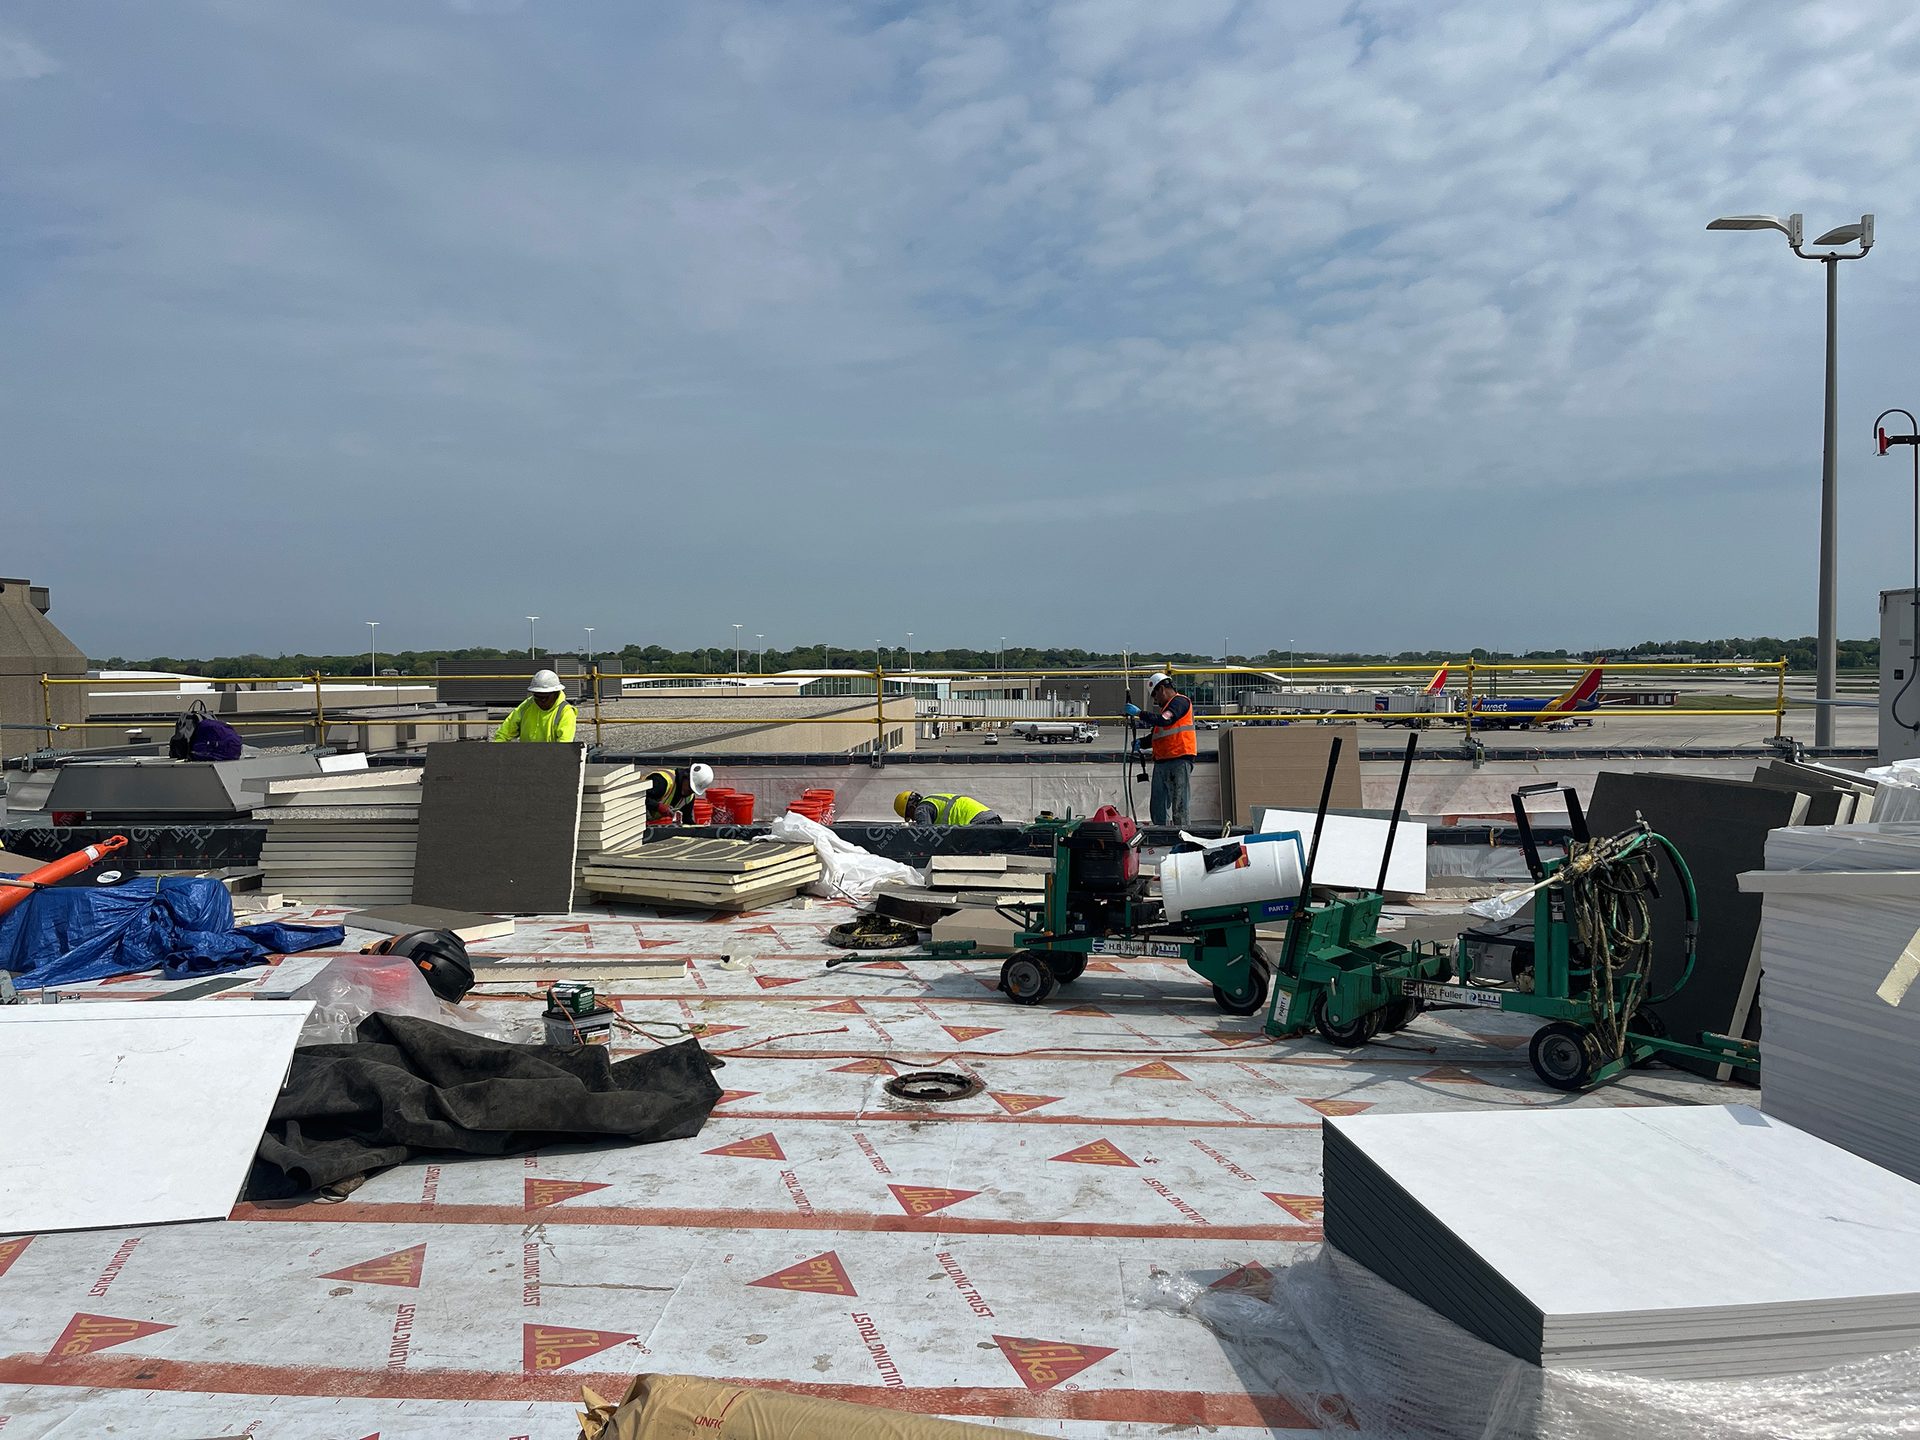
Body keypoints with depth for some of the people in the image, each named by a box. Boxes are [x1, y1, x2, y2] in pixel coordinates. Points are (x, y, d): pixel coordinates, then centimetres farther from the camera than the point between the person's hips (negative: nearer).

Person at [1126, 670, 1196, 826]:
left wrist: (1139, 713, -16)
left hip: (1179, 760, -10)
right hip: (1162, 761, 10)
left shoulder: (1180, 701, -5)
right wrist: (1142, 742, 12)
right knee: (1159, 808, 9)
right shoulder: (1165, 706, 25)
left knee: (1178, 807, -10)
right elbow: (1158, 734, 29)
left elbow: (1164, 720, -22)